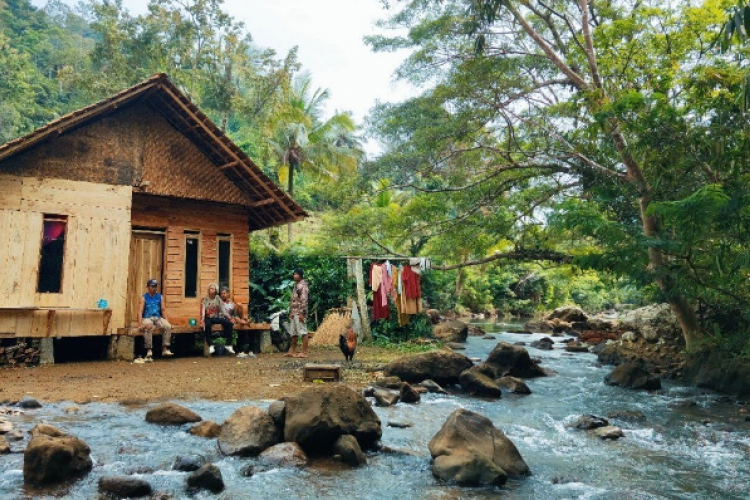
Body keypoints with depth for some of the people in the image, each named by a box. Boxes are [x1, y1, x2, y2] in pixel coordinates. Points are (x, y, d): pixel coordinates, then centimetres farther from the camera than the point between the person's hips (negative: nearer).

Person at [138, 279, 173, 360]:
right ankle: (149, 351, -35)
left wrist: (167, 321, -3)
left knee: (168, 326, -26)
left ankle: (165, 349, -20)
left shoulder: (160, 297, 15)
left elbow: (163, 310, 11)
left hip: (158, 318, 3)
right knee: (149, 327, -38)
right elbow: (140, 311, -4)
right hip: (147, 318, -3)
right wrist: (141, 324, -18)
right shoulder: (143, 298, 5)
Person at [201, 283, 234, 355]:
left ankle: (228, 345, -22)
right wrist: (202, 321, -24)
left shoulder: (218, 298, 8)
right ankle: (211, 346, -36)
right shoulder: (204, 299, 3)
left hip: (217, 317, 2)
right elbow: (203, 311, -9)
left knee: (229, 323, -24)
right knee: (207, 325, -38)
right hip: (208, 318, -2)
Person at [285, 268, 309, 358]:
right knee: (293, 333, 14)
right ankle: (292, 351, 22)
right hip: (294, 312, 10)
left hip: (299, 313, -10)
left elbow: (304, 300, -18)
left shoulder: (303, 285, -11)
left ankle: (304, 352, -5)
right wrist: (291, 312, 19)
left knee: (303, 332, -7)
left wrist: (301, 313, -22)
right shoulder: (296, 285, 19)